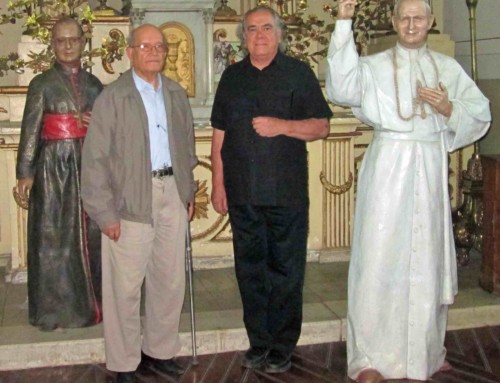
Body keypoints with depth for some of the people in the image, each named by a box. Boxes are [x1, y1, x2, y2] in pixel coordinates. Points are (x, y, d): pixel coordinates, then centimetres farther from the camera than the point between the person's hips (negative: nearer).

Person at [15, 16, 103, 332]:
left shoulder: (94, 84, 11)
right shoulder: (42, 84, -1)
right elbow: (30, 130, -5)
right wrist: (26, 172, -10)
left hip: (90, 164, 4)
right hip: (55, 166, -4)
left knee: (91, 234, 7)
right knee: (55, 236, 1)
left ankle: (89, 302, 20)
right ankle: (56, 308, 12)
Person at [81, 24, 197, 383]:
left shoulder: (177, 94, 9)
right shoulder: (113, 97, -6)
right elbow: (95, 158, -8)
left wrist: (189, 192, 13)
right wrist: (105, 212, -11)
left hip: (172, 194, 5)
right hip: (131, 199, -5)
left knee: (171, 280, 12)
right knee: (126, 286, 3)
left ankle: (160, 350, 30)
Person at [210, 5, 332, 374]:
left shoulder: (298, 73, 3)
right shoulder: (232, 77, 12)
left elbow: (322, 126, 0)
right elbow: (220, 134, 12)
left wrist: (282, 126, -16)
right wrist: (218, 184, 8)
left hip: (287, 192, -3)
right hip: (242, 192, 3)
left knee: (286, 270, 2)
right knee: (250, 268, 9)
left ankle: (283, 345, 15)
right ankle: (258, 341, 22)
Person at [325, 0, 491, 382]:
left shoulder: (448, 67, 11)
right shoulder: (376, 66, 3)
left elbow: (481, 114, 12)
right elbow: (343, 84, -18)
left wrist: (448, 108, -7)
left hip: (431, 170, 3)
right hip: (388, 168, -3)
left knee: (428, 256, 9)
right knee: (380, 257, -3)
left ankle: (427, 349, 25)